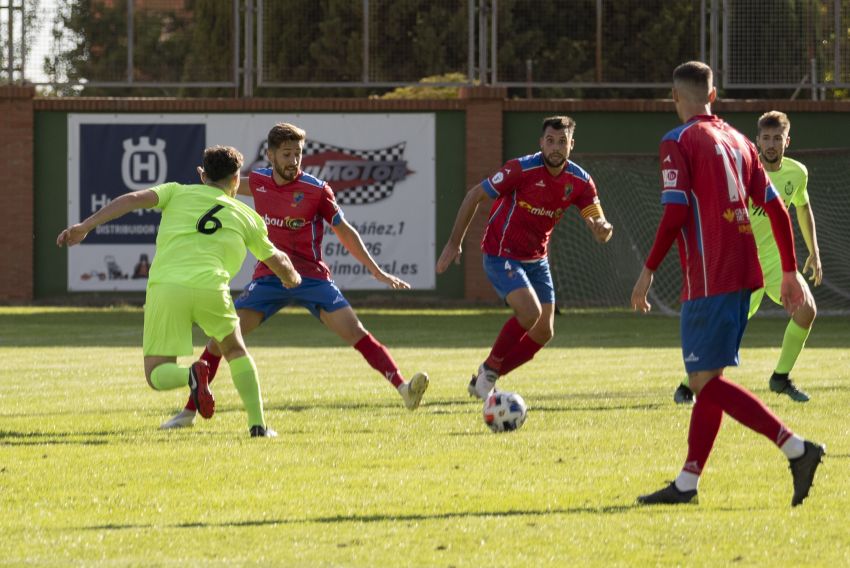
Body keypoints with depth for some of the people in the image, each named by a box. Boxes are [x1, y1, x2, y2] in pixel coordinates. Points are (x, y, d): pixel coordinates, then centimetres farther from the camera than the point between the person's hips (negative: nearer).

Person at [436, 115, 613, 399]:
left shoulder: (580, 181, -6)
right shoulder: (522, 169, -21)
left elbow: (596, 222, -7)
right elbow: (474, 196, -13)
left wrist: (602, 228, -34)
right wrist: (454, 243, -13)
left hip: (536, 260, 6)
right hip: (501, 255, -6)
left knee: (543, 333, 6)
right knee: (530, 312, -26)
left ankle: (486, 378, 22)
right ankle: (490, 368, -5)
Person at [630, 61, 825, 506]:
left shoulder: (679, 142, -5)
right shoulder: (738, 142, 16)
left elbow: (675, 214, -15)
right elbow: (776, 208, 14)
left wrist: (648, 270, -7)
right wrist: (790, 272, 19)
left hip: (708, 280, -8)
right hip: (745, 274, 8)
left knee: (705, 381, -9)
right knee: (709, 379, 12)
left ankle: (796, 449, -19)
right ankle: (687, 483, 14)